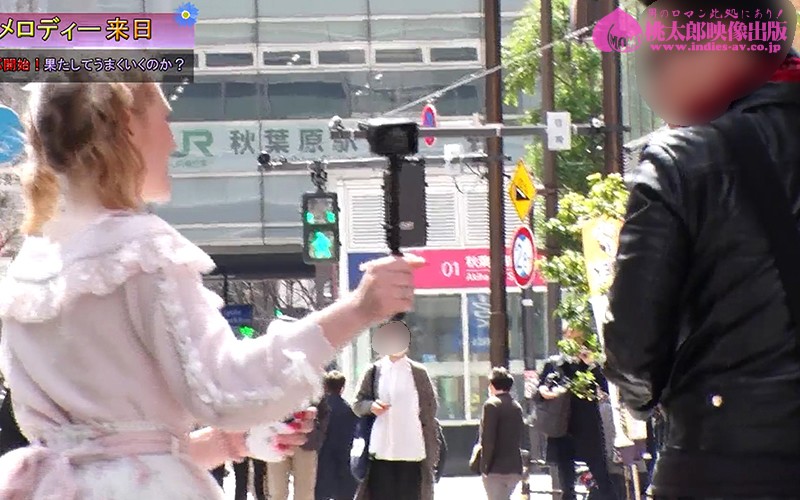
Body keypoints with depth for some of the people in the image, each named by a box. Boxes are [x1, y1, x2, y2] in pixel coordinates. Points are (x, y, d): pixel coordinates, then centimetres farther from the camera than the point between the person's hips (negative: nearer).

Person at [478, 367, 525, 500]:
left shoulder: (491, 405, -9)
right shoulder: (516, 406, 14)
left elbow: (488, 440, -15)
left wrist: (485, 466, -11)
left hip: (496, 469, -7)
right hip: (515, 468, 7)